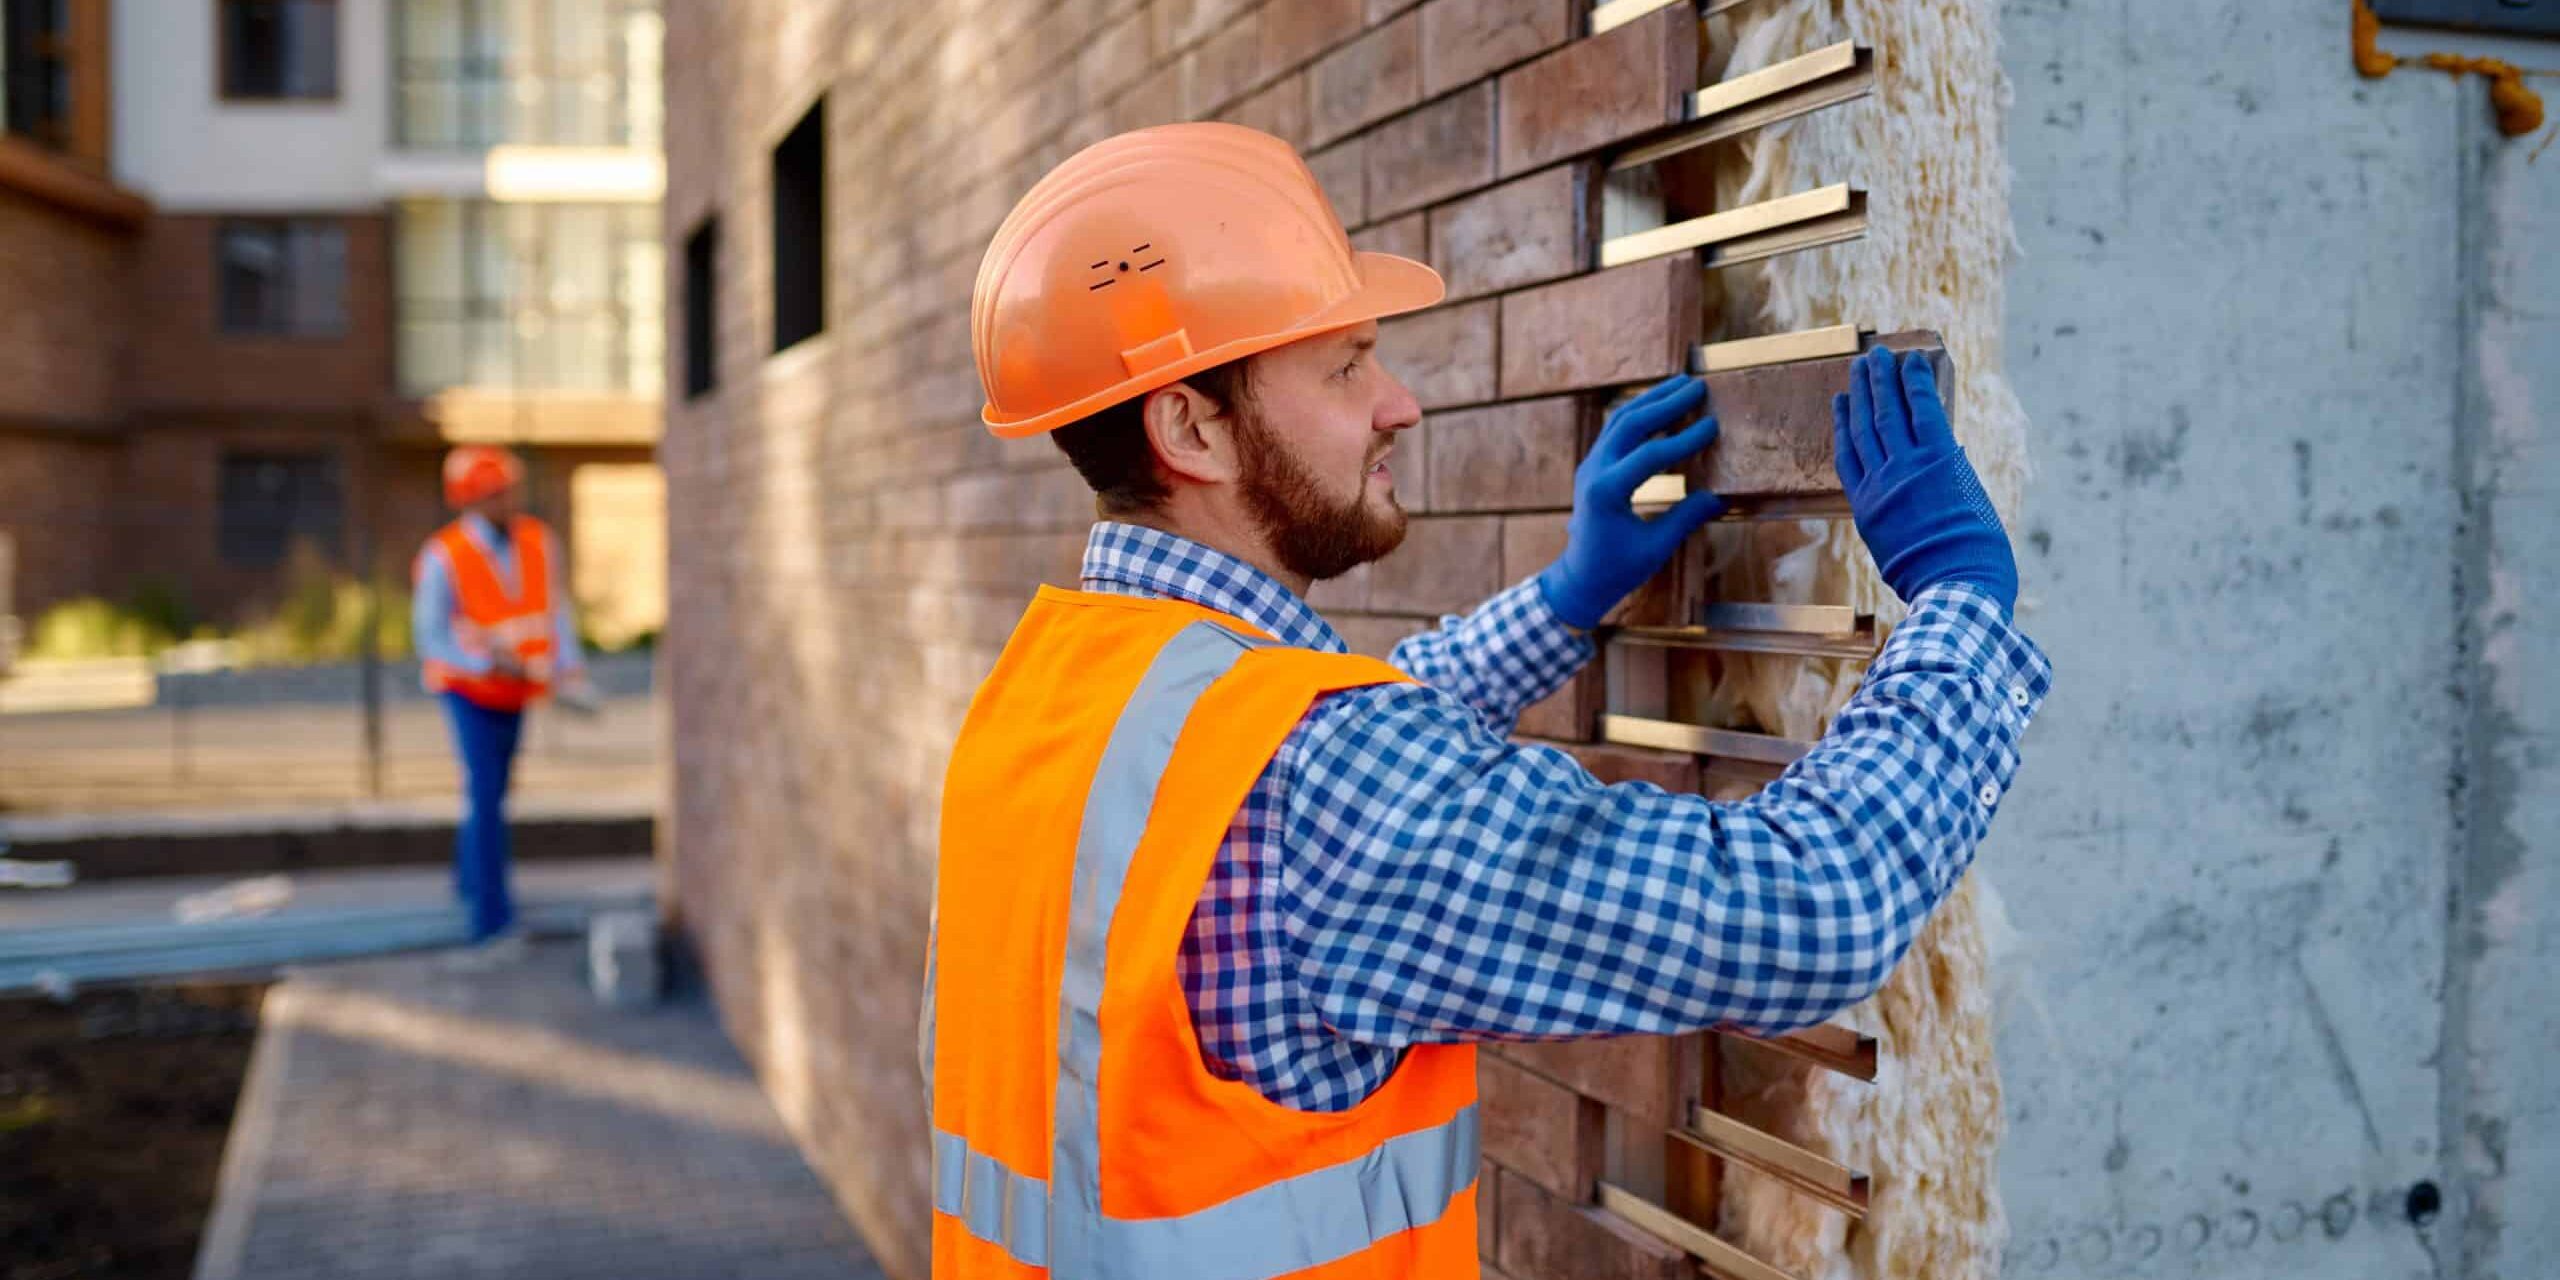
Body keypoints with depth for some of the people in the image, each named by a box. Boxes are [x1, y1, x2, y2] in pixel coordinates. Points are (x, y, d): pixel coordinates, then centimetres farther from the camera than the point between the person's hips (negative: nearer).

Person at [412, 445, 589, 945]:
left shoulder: (539, 542, -12)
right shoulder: (443, 556, -23)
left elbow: (556, 610, -5)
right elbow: (430, 635, -18)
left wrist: (570, 669, -20)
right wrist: (492, 662, -30)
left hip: (515, 689, 5)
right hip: (468, 688, -5)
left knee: (493, 787, 18)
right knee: (486, 793, -13)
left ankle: (469, 879, 41)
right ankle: (491, 913, -10)